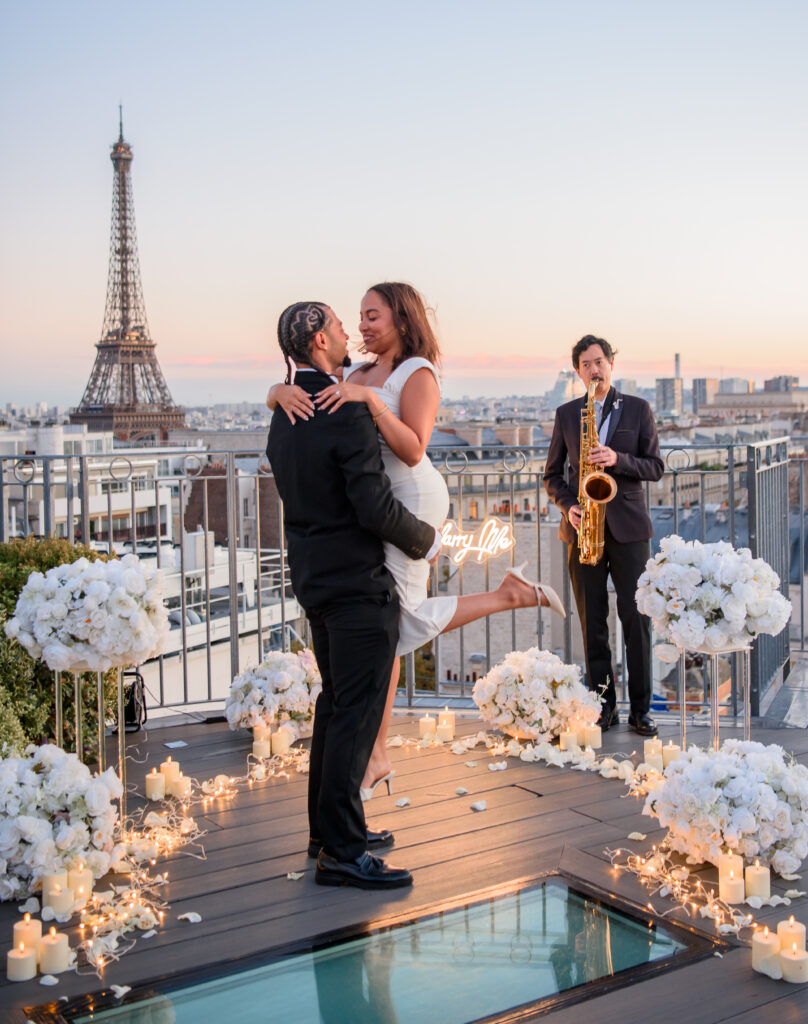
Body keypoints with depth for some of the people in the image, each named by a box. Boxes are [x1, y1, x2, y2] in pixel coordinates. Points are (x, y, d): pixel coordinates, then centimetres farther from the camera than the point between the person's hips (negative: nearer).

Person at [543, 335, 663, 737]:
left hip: (628, 526, -1)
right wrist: (568, 505, -6)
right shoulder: (566, 414, 10)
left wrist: (617, 459, -16)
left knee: (636, 619, -2)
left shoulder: (638, 409, 6)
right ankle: (604, 704, 12)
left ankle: (640, 708, 5)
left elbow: (655, 466, 2)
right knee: (592, 623, 3)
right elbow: (552, 474, 13)